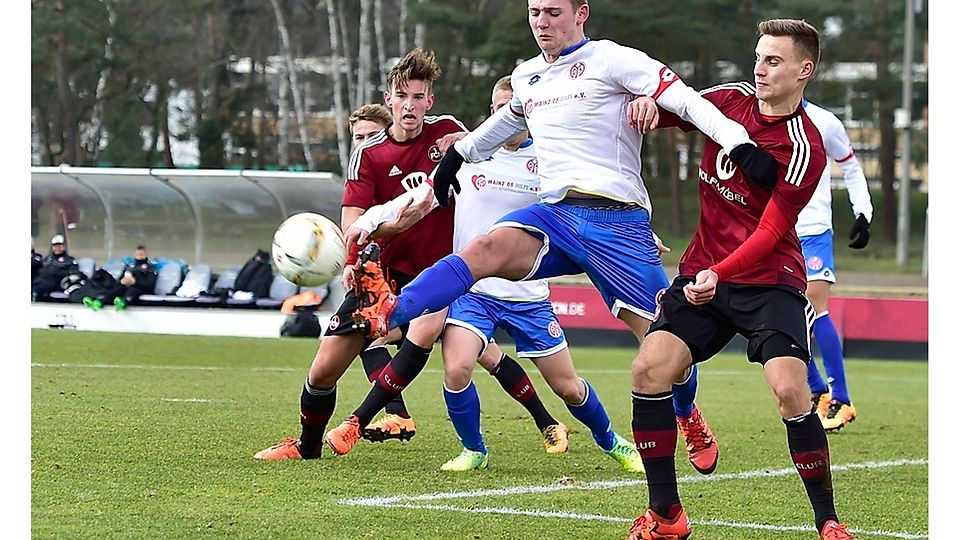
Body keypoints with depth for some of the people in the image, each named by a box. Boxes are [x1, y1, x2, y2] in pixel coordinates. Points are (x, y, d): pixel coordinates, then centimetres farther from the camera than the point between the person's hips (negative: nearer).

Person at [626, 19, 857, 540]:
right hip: (702, 272, 5)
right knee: (649, 369, -11)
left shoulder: (803, 149, -14)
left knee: (789, 389, -22)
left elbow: (769, 232, -18)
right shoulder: (729, 99, 2)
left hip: (769, 281, -5)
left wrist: (718, 275, -32)